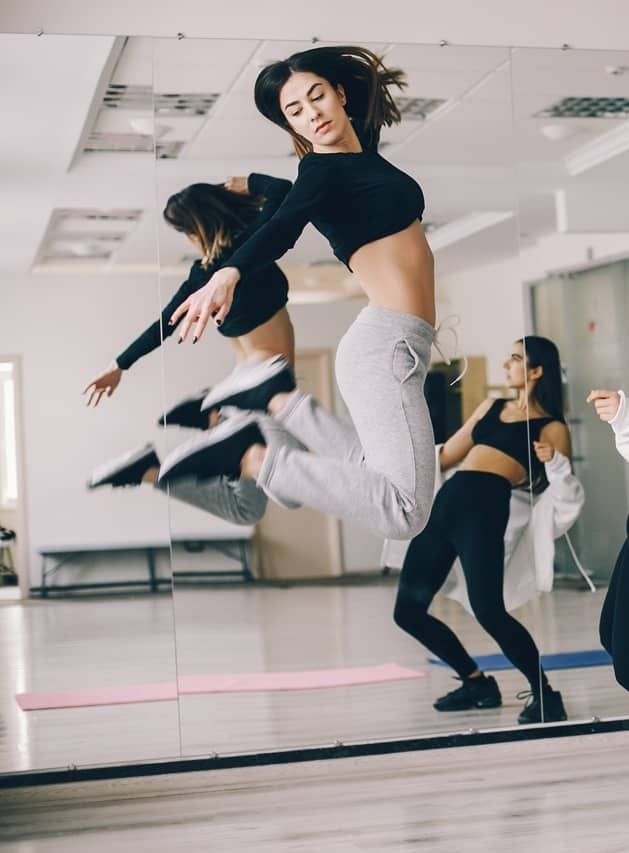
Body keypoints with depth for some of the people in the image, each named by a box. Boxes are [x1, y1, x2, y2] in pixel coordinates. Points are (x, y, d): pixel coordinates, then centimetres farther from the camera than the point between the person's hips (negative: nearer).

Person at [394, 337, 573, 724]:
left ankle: (545, 693, 0)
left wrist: (553, 464, -19)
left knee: (488, 610, -22)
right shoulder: (492, 407, 24)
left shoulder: (552, 428, 5)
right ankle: (478, 683, 22)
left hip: (485, 507, -7)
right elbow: (446, 456, 29)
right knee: (409, 610, 5)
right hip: (446, 501, 7)